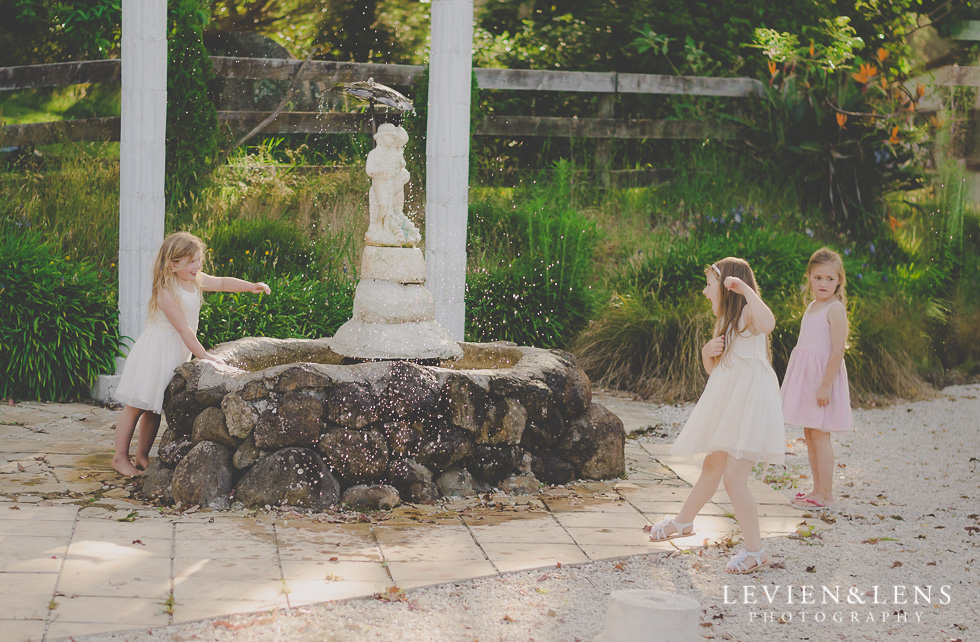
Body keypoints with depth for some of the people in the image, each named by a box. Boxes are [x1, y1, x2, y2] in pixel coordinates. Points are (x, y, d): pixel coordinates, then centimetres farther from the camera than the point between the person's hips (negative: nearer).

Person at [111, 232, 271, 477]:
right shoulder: (165, 291, -23)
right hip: (155, 353, -8)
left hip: (176, 354, 8)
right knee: (136, 406, -1)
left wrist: (251, 286, 4)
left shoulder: (196, 280, 3)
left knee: (154, 407, 14)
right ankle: (120, 457, 6)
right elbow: (183, 328, -24)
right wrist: (202, 354, -24)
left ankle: (142, 455, 23)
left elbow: (222, 283, 18)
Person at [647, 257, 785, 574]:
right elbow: (713, 369, 22)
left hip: (749, 403, -10)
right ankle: (683, 522, 44)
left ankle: (755, 551, -5)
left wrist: (745, 288, -34)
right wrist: (708, 352, 1)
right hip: (727, 405, 10)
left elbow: (767, 322, -39)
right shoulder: (726, 322, 17)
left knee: (733, 478, -13)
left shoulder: (748, 314, -13)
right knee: (712, 467, 26)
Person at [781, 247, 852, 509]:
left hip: (824, 375, -9)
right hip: (806, 376, 9)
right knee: (809, 434, 11)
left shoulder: (835, 309, -13)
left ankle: (825, 494, -2)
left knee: (819, 434, -7)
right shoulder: (812, 306, 14)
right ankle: (818, 489, 19)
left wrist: (825, 385, -22)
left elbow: (838, 351, -19)